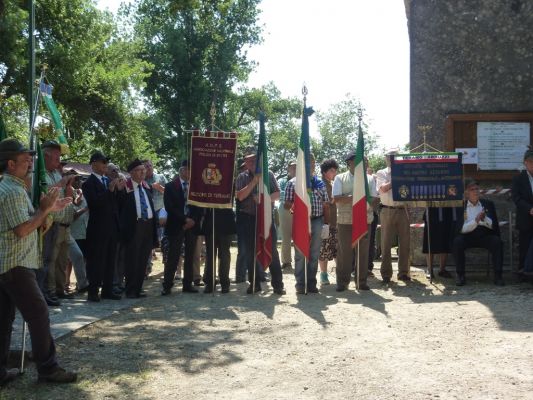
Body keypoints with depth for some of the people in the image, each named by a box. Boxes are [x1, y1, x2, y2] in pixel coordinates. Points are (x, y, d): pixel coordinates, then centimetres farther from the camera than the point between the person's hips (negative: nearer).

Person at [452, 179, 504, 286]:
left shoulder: (488, 204, 11)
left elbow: (494, 225, 5)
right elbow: (461, 229, -7)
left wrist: (485, 219, -14)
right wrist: (475, 221, -18)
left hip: (485, 236, 2)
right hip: (467, 237, -1)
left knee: (497, 241, -28)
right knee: (457, 242, -31)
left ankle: (498, 275, -21)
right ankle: (460, 275, -19)